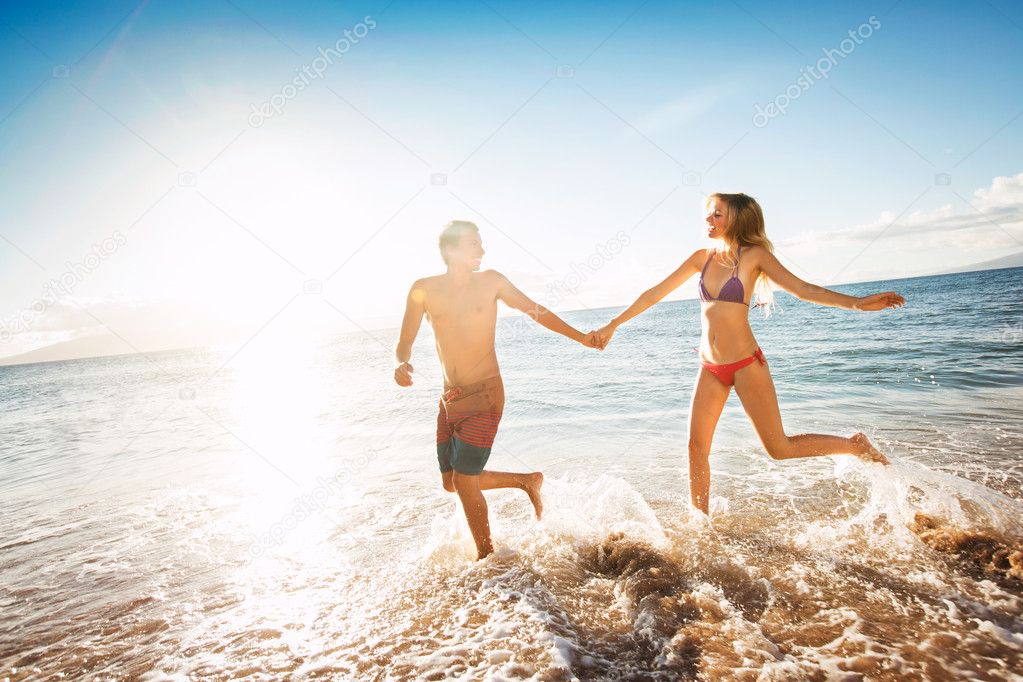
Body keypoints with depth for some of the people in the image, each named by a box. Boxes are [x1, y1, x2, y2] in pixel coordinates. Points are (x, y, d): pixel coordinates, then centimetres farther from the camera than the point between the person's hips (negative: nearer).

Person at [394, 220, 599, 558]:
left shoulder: (491, 281, -4)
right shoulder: (424, 289, -1)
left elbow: (536, 311, 5)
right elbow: (405, 342, 3)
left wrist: (580, 337, -3)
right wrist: (401, 365, -19)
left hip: (484, 395, -4)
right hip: (450, 398, 5)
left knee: (464, 480, -4)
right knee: (450, 482, 14)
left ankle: (487, 556, 19)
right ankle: (527, 480, 32)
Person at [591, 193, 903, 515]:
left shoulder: (754, 255, -6)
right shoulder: (702, 258, 6)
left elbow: (802, 288, -8)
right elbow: (655, 293, 7)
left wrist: (857, 303, -20)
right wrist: (613, 325, 9)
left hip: (745, 364, -4)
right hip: (710, 367, 5)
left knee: (779, 448, 4)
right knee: (697, 447, 2)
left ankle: (856, 445, 28)